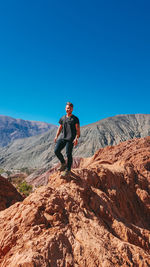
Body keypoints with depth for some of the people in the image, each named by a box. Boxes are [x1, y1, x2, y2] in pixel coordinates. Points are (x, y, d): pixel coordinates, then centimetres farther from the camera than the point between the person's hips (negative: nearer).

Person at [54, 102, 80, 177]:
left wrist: (76, 138, -17)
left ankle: (68, 170, 6)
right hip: (62, 138, 5)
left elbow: (78, 130, -3)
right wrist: (56, 136, 12)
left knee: (68, 154, -6)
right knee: (56, 150, -7)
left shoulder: (75, 119, 3)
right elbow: (60, 128, 24)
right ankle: (63, 163, 17)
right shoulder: (62, 118, 18)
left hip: (70, 139, -5)